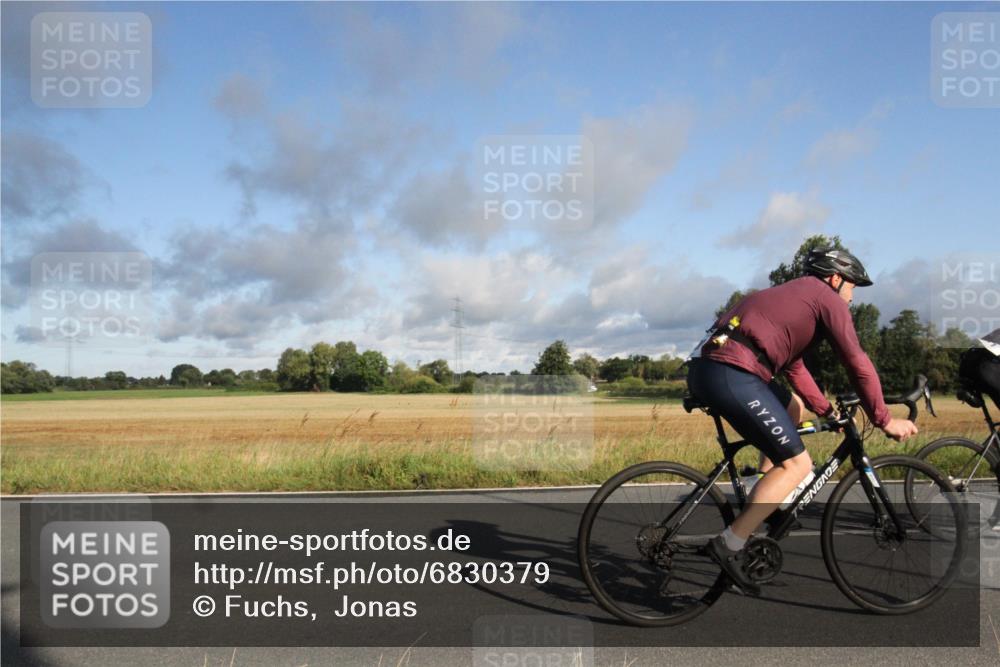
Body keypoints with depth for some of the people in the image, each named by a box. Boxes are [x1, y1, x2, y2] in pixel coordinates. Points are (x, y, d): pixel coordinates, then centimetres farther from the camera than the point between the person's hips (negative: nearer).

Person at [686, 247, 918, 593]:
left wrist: (828, 411, 37)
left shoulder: (792, 296, 33)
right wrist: (884, 420, 10)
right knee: (797, 464, -1)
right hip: (732, 375, -10)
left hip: (704, 367, 10)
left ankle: (763, 502, 27)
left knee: (791, 409, 30)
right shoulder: (827, 298, 7)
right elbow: (858, 363, 2)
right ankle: (731, 543, -7)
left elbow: (793, 365, 36)